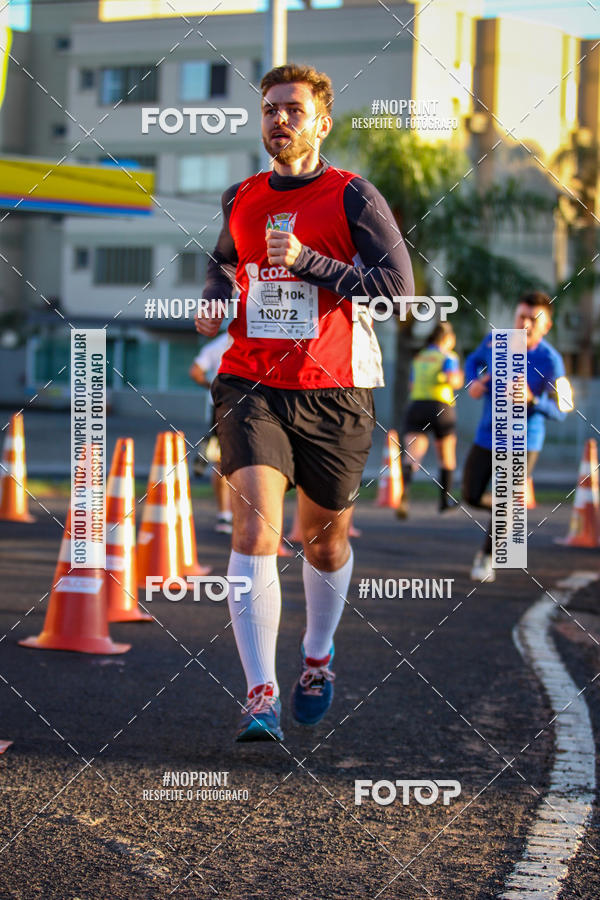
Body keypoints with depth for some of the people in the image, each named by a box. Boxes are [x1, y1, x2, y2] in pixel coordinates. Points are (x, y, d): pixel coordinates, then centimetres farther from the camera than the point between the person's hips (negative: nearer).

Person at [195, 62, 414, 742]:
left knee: (326, 538, 13)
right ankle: (260, 696, -17)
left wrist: (307, 262, -18)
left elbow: (398, 289, -12)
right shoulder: (239, 200, 10)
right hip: (251, 387, 2)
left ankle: (317, 656, 40)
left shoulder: (353, 197, -3)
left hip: (334, 393, -1)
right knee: (254, 528, -16)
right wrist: (214, 299, 9)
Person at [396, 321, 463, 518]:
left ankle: (404, 492, -42)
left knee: (411, 457, -15)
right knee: (447, 458, 19)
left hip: (416, 406, 3)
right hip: (441, 407, -3)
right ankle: (445, 500, 28)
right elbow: (452, 380, -13)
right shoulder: (449, 357, 3)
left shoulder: (418, 358, 18)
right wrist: (459, 380, 8)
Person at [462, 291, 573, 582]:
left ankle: (487, 556, 17)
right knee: (472, 496, 8)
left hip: (524, 441, -4)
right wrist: (472, 383, -8)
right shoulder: (495, 341, -9)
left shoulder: (550, 361, -20)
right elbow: (473, 360, 14)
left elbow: (559, 411, -15)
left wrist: (531, 399, -34)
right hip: (488, 435, 4)